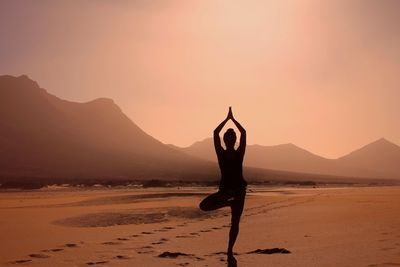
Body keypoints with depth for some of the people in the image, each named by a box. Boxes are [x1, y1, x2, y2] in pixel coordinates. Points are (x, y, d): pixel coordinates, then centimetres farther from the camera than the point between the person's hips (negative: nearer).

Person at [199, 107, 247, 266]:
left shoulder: (239, 153, -2)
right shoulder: (221, 153, -1)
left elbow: (243, 133, -7)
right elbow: (215, 133, -7)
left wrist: (233, 119, -1)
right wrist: (227, 118, -3)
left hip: (239, 190, -1)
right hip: (225, 189, 1)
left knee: (235, 223, -1)